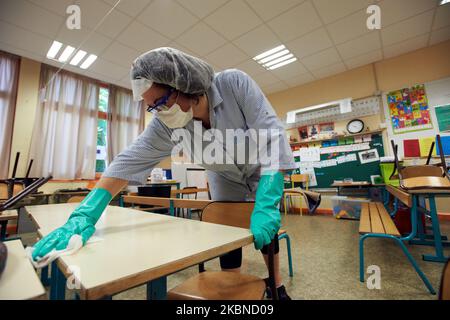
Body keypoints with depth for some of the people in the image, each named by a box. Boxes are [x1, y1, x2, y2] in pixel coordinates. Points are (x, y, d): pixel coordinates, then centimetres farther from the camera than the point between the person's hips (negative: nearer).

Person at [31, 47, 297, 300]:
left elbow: (271, 136, -36)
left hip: (264, 175, -1)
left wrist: (266, 205, -45)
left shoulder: (235, 84, -32)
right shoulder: (166, 124, -24)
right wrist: (84, 215, -31)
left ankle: (278, 287, 37)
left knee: (265, 230, 9)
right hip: (226, 180, 2)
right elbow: (130, 161, -24)